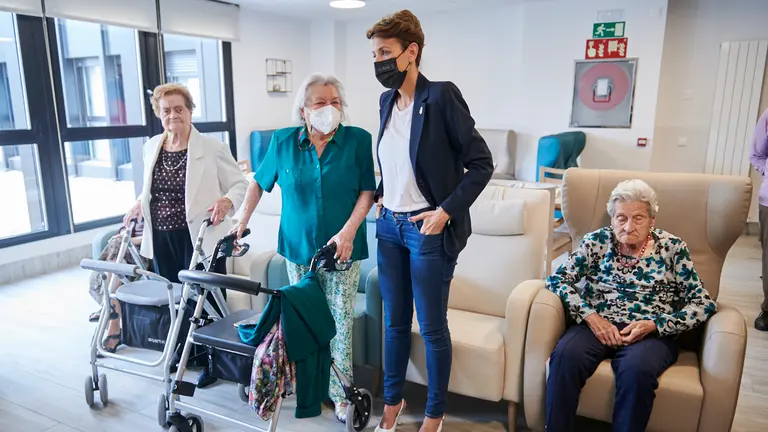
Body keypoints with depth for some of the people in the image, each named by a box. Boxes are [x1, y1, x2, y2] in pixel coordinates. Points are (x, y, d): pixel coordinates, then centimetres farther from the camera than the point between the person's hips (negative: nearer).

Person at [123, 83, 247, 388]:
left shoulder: (212, 148, -9)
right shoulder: (151, 147, 9)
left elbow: (240, 185, -8)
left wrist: (226, 201, -27)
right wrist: (140, 204, 9)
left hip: (200, 238, -5)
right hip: (162, 238, 6)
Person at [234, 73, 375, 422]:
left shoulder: (359, 141, -6)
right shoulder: (283, 142, 1)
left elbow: (368, 191, -7)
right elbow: (259, 182, 12)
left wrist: (348, 231, -17)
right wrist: (242, 222, 8)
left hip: (342, 248, -2)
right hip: (299, 246, 2)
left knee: (340, 320, 1)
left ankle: (341, 393, 15)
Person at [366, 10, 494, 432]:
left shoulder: (441, 96, -12)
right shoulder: (386, 100, 8)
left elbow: (482, 163, -12)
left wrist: (447, 211, -17)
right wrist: (381, 195, 8)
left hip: (428, 229, -6)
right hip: (389, 225, 6)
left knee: (432, 328, 7)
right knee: (394, 321, 16)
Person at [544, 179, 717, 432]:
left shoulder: (672, 248, 7)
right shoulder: (597, 241, 8)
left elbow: (703, 304, 4)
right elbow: (557, 279, 2)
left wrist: (654, 325, -11)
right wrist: (590, 316, -13)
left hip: (653, 333, -1)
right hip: (598, 325, 1)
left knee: (637, 369, -35)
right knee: (566, 355, -31)